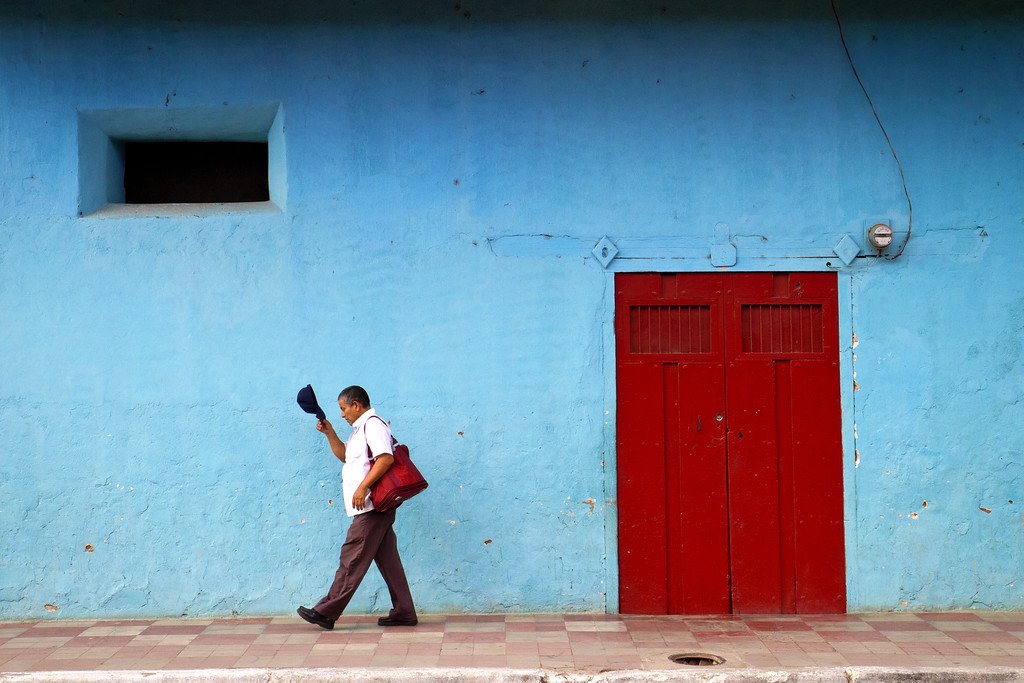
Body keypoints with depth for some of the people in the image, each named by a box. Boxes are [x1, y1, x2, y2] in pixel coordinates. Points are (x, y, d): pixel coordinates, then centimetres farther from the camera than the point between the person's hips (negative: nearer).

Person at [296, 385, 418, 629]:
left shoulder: (373, 424, -11)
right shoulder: (361, 428, 22)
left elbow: (386, 458, -23)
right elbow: (344, 455, 32)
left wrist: (363, 487, -25)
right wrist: (330, 433, 18)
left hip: (371, 507, -11)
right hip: (375, 508, 11)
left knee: (352, 561, -6)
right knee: (388, 560, 9)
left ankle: (326, 613, -3)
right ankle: (404, 613, 11)